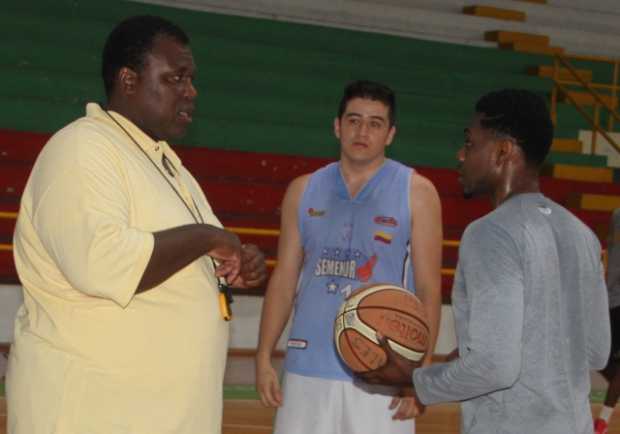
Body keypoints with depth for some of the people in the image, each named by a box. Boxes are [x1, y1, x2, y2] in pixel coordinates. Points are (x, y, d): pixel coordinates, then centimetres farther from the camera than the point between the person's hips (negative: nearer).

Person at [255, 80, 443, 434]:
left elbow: (429, 290, -2)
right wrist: (264, 358, 4)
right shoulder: (303, 191, 9)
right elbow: (284, 280, 11)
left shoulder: (416, 192, 0)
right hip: (309, 367, 3)